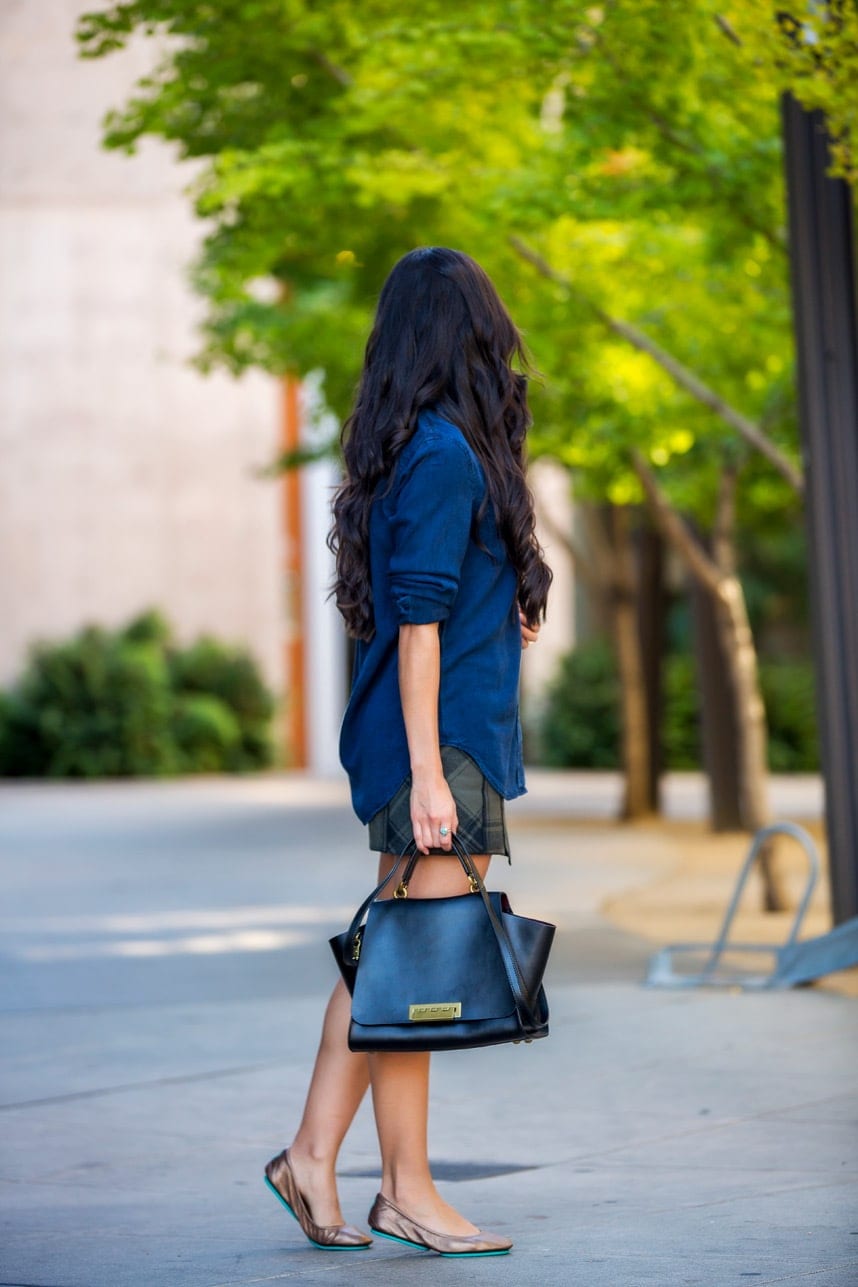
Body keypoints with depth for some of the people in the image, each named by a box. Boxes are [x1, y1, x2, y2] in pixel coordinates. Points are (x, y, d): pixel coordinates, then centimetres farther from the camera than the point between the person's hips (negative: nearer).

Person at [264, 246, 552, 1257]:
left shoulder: (424, 447, 13)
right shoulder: (444, 454, -14)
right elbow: (416, 623, -17)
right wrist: (426, 773, -19)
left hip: (444, 738, 9)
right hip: (443, 737, -9)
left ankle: (313, 1156, 16)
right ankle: (406, 1191, 4)